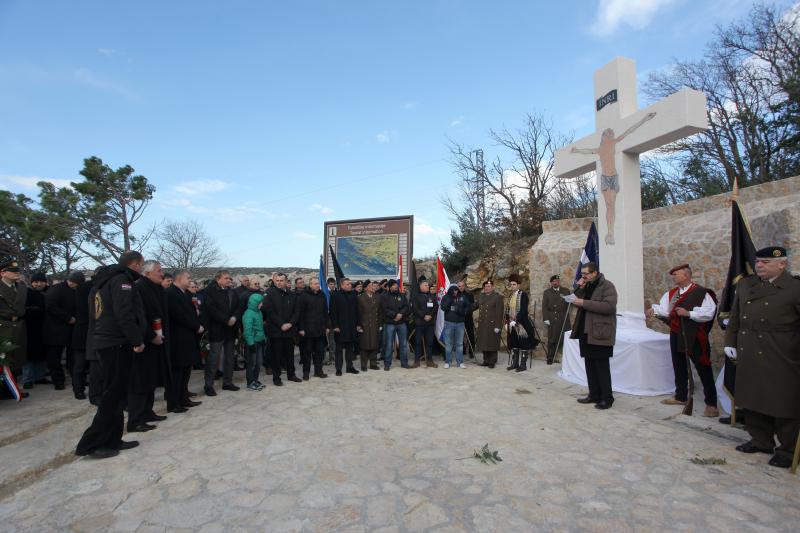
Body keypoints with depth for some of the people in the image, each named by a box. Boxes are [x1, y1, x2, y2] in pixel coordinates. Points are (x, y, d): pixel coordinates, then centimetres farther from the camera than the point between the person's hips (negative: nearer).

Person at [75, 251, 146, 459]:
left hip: (107, 341, 10)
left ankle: (112, 440, 20)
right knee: (113, 394, -3)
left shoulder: (108, 280, 18)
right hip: (117, 343, -10)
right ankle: (91, 444, 4)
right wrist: (137, 340, -17)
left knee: (115, 393, 14)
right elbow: (123, 314, -24)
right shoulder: (122, 280, -13)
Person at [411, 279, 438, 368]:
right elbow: (415, 309, -7)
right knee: (418, 342, 0)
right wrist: (424, 316, -14)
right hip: (419, 322, -3)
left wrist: (430, 315, -10)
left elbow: (436, 307, 6)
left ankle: (429, 360, 12)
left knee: (430, 342, 5)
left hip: (430, 322, 3)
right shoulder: (415, 296, 3)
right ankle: (416, 361, 6)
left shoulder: (432, 296, 14)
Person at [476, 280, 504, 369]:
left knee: (492, 344, 1)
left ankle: (492, 362, 11)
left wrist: (497, 326, -15)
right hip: (482, 325, 6)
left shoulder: (498, 297, -6)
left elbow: (499, 312, -10)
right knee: (484, 343, 9)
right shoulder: (481, 296, 13)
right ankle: (486, 361, 20)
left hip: (492, 325, -5)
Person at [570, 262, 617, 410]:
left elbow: (609, 306, -22)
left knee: (601, 366, -2)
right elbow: (577, 303, 14)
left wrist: (584, 303, -21)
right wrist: (580, 288, -1)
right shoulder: (586, 286, 15)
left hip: (600, 334, -8)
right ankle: (594, 395, 22)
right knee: (589, 365, 12)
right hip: (586, 332, 8)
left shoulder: (607, 286, -9)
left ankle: (607, 398, 8)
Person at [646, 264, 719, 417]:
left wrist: (688, 313, -21)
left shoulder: (701, 292, -10)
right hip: (676, 335, 7)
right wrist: (654, 310, -23)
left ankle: (711, 404, 9)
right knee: (679, 368, 17)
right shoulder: (671, 293, 8)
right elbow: (664, 309, -4)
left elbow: (709, 312, -17)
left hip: (695, 337, -7)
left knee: (703, 370, -1)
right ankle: (680, 396, 32)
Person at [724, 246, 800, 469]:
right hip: (749, 357, 5)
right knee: (752, 401, 14)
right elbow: (734, 317, 13)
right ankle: (761, 440, 31)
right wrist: (730, 342, 10)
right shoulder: (744, 285, 8)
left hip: (781, 359, -5)